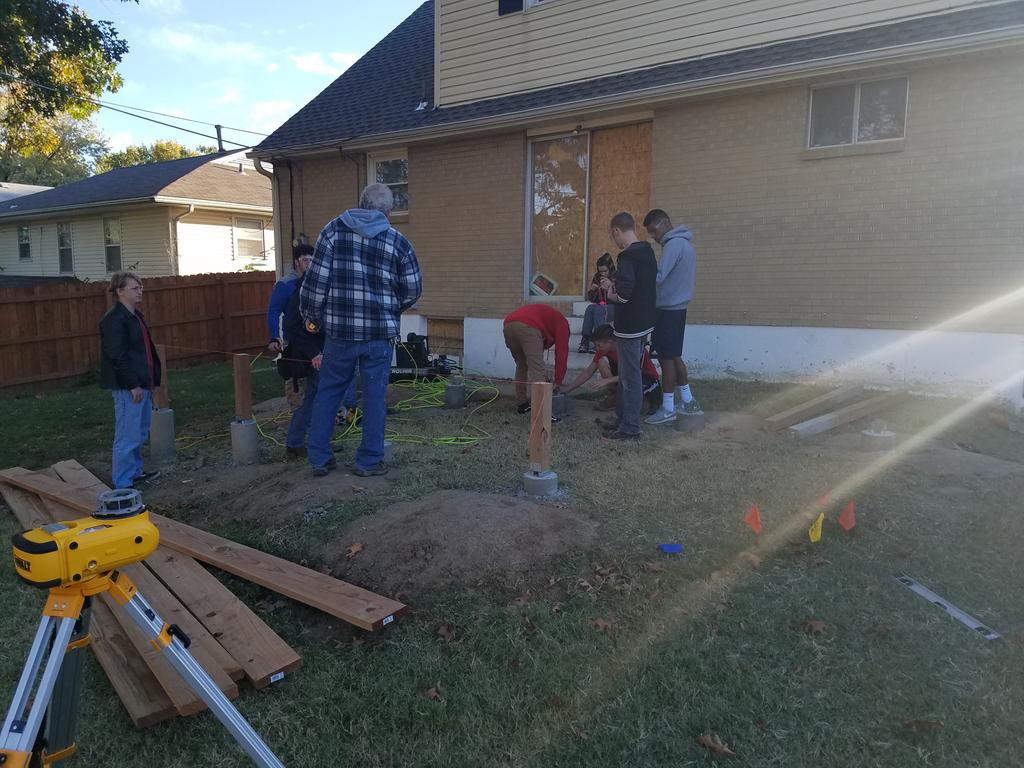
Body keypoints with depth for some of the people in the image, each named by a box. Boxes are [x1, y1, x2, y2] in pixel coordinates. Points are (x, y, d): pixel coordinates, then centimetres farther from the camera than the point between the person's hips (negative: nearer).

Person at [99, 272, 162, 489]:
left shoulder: (136, 315, 14)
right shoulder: (114, 319, -15)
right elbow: (117, 356, -20)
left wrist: (152, 379, 17)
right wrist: (133, 385, -20)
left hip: (142, 383, 10)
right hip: (127, 386, -10)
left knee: (140, 431, 19)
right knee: (128, 434, -3)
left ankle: (135, 471, 33)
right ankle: (122, 482, 6)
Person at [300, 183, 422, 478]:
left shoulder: (334, 229, 0)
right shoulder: (398, 241, 0)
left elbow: (316, 279, -4)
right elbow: (413, 290, 5)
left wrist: (310, 314, 11)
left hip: (340, 330, 1)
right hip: (380, 333, -1)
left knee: (328, 392, 14)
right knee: (375, 395, 9)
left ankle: (319, 458, 20)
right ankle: (369, 460, 17)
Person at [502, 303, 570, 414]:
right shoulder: (561, 322, 24)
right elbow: (561, 352, 13)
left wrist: (544, 376, 40)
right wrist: (557, 382, 18)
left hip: (508, 326, 7)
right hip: (527, 327, -7)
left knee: (521, 365, 24)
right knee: (537, 370, -6)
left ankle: (522, 404, 28)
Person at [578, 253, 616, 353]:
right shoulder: (597, 277, 7)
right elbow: (591, 299, 12)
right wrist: (592, 290, -9)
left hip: (615, 308, -4)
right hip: (600, 306, 4)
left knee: (597, 309, -32)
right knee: (590, 307, -28)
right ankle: (585, 340, -30)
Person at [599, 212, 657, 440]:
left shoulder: (627, 258, -19)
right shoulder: (648, 253, 10)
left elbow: (624, 296, -27)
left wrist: (611, 295, -6)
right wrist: (615, 286, 15)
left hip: (629, 327, -9)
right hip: (644, 323, 9)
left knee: (630, 377, -1)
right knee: (628, 375, 18)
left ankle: (630, 428, 8)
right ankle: (623, 420, 27)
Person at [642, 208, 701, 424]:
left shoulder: (674, 244, -17)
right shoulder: (684, 243, 16)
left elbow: (658, 276, -25)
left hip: (668, 310, -10)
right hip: (677, 308, 10)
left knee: (667, 358, -3)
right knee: (674, 356, 16)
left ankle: (667, 409, 4)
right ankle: (687, 400, 24)